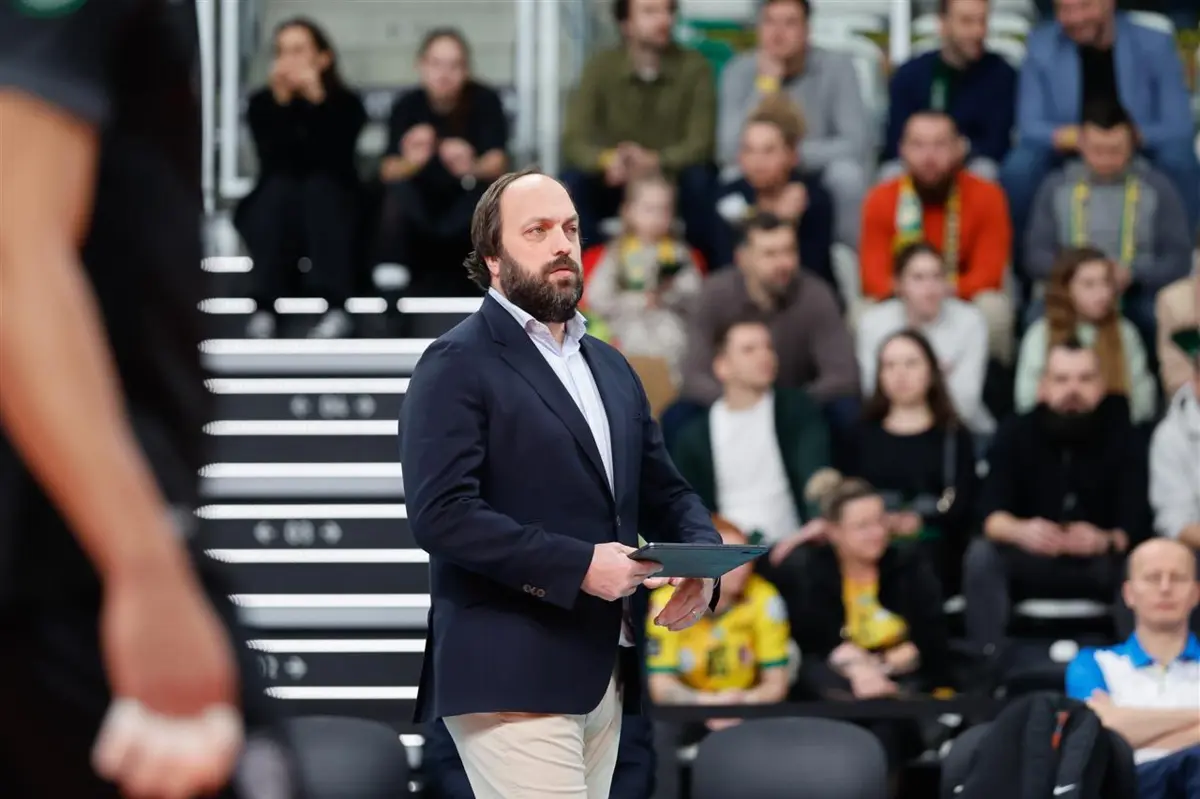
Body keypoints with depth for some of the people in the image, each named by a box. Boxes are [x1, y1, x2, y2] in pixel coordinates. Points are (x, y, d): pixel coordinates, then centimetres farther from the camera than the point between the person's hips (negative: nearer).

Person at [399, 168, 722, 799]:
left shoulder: (610, 367, 20)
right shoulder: (458, 364, -5)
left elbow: (665, 492, 22)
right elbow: (441, 513, -16)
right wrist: (578, 565, -20)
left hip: (605, 673, 8)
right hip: (512, 679, -8)